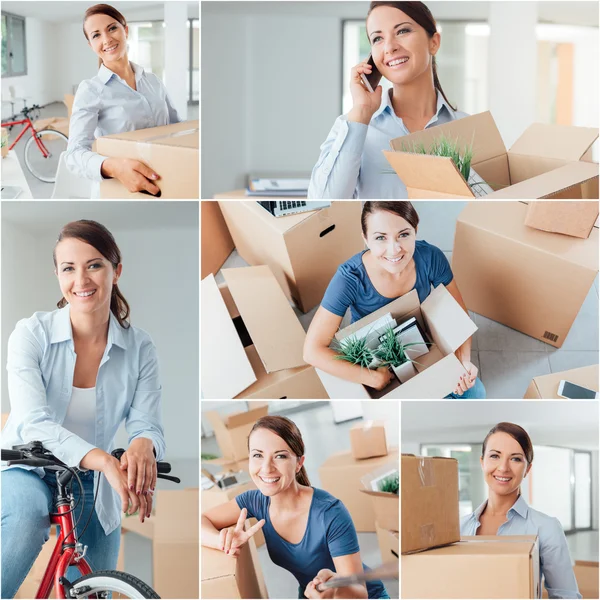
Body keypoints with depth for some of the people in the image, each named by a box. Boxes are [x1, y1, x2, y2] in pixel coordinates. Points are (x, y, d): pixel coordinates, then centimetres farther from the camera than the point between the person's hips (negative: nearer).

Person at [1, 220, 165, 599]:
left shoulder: (139, 349, -6)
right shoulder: (32, 334, -14)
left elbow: (148, 424, -11)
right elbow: (34, 424, -26)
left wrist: (142, 445, -38)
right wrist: (105, 461, -42)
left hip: (92, 489, 3)